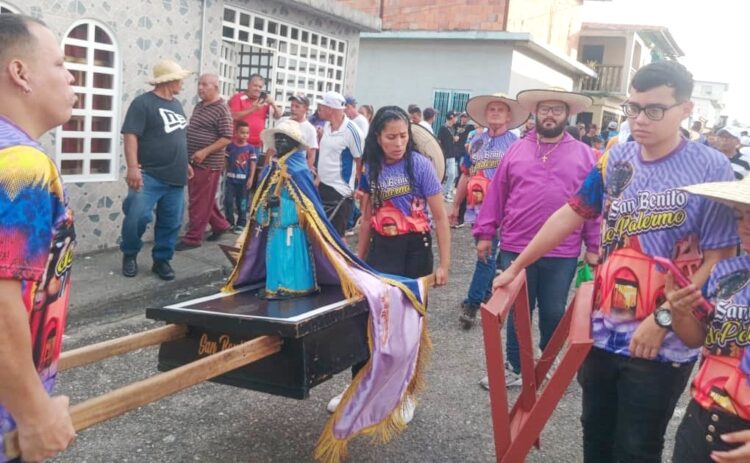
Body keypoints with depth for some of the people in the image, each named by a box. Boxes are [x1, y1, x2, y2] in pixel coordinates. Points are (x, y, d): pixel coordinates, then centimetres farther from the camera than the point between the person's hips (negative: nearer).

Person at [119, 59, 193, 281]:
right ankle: (130, 255, 10)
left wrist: (184, 164, 25)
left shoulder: (176, 104, 16)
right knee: (137, 217, -13)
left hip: (175, 178, 7)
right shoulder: (143, 102, -8)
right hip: (149, 176, -7)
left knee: (171, 223, 7)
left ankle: (162, 260, 21)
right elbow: (130, 135, -16)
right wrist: (133, 167, -24)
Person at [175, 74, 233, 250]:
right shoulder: (199, 106, 13)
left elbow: (227, 138, -17)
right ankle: (220, 225, 31)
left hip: (208, 163, -9)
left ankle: (193, 238, 4)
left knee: (200, 202, -3)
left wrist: (205, 152, -23)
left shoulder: (221, 109, -13)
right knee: (204, 199, 16)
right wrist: (189, 156, 17)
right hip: (194, 162, 9)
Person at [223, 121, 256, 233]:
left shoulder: (250, 148, -2)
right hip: (231, 179, 1)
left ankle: (241, 224, 14)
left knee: (242, 203, 6)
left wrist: (251, 178, -8)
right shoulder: (230, 146, 0)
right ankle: (229, 223, 15)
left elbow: (253, 164, -2)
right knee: (228, 201, 2)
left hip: (244, 179, -1)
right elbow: (226, 161, 5)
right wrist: (227, 174, 2)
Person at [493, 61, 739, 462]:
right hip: (602, 331, 5)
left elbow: (719, 259, -13)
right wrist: (516, 266, 9)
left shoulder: (710, 169, -12)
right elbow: (570, 215, 8)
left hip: (662, 345, -4)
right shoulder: (615, 159, 1)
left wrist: (662, 320, -18)